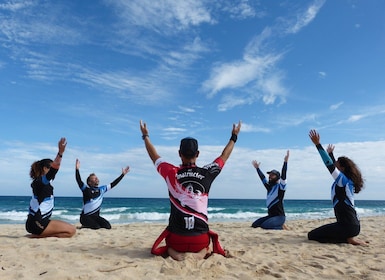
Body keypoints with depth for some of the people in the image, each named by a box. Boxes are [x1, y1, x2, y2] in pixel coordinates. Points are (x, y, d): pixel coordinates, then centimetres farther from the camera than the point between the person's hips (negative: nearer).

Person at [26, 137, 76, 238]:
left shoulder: (39, 182, 12)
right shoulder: (41, 181, -15)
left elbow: (54, 166, 25)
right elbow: (55, 168, -36)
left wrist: (60, 153, 30)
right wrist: (60, 152, -46)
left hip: (35, 222, 10)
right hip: (37, 224, -10)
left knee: (68, 228, 24)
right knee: (71, 230, -11)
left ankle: (40, 234, 9)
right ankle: (39, 235, -8)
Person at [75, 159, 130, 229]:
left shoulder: (102, 189, 6)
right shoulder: (86, 189, -8)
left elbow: (113, 184, 9)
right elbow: (79, 181, -23)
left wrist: (123, 174, 7)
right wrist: (77, 169, -38)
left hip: (96, 216, 5)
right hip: (86, 216, -5)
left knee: (108, 226, -14)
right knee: (96, 227, -25)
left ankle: (94, 224, 14)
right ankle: (85, 226, 7)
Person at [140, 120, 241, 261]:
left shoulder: (171, 173, -6)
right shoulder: (207, 174, -5)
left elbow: (154, 156, 11)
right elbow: (224, 157, 12)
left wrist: (145, 135, 26)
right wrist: (234, 137, 26)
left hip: (176, 234, 0)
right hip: (200, 236, 1)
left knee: (171, 247, 32)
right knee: (204, 247, 33)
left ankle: (175, 253, -3)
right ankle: (201, 254, -2)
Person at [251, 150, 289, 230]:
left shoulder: (281, 186, -7)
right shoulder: (269, 186, 12)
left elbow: (283, 175, -21)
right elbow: (262, 178, 24)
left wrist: (285, 162, -29)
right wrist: (257, 168, 30)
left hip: (279, 216, -8)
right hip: (270, 215, 8)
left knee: (264, 226, -29)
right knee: (254, 225, 3)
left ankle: (281, 226, -2)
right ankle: (277, 224, 12)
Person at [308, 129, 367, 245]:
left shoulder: (343, 179, -11)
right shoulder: (346, 181, 13)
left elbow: (329, 164, -19)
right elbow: (332, 165, 28)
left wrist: (318, 144, -18)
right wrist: (330, 153, 41)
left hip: (347, 225, -10)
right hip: (352, 224, 10)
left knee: (312, 235, -10)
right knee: (316, 233, 24)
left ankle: (348, 239, -8)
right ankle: (348, 237, 10)